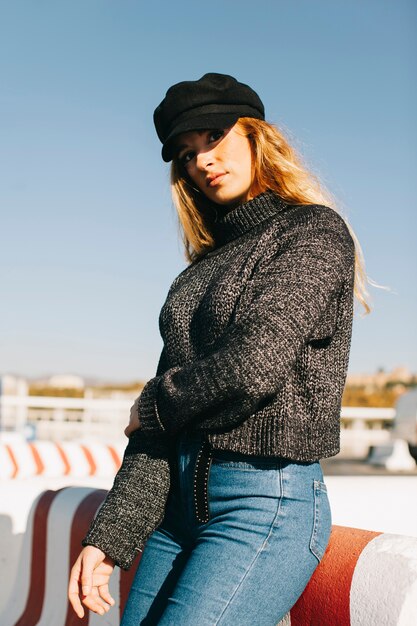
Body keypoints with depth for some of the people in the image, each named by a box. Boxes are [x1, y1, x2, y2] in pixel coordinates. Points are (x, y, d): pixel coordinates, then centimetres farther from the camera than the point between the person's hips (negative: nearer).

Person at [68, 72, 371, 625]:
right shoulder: (206, 265, 15)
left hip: (267, 502, -7)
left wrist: (157, 403, -1)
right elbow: (155, 428, 9)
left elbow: (254, 364, -19)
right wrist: (110, 537, 1)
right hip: (182, 501, 7)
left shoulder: (315, 234, -5)